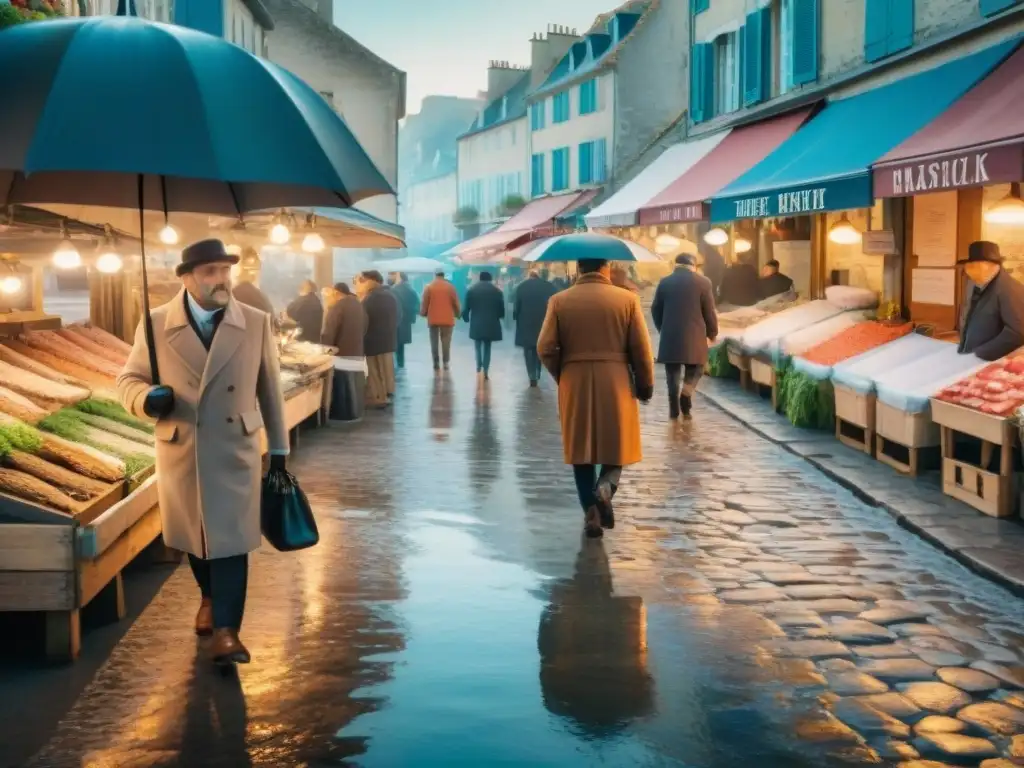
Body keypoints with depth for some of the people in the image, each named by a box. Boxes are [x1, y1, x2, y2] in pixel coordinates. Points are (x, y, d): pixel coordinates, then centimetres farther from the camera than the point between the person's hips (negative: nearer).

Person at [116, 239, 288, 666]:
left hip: (235, 451, -1)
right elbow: (128, 379, 3)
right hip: (180, 452, 2)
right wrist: (146, 399, -21)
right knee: (193, 535, 18)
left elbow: (269, 387, 3)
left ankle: (226, 630, 3)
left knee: (230, 538, -4)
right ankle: (209, 597, 45)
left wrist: (279, 447, 8)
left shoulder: (256, 322, -4)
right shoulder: (156, 324, -6)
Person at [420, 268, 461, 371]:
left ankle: (436, 364, 6)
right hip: (447, 319, 0)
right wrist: (458, 313, 18)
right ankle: (446, 363, -2)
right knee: (446, 342, 2)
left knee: (434, 342, 7)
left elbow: (424, 304, 0)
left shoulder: (429, 287, 1)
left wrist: (423, 313, 17)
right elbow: (456, 303, 2)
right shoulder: (450, 287, 1)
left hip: (433, 319, 0)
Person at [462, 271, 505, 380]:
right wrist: (498, 317, 24)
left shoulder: (471, 290, 1)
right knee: (487, 347, 9)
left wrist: (466, 318, 19)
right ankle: (485, 371, 3)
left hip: (476, 324, -1)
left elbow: (467, 307, 1)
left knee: (478, 346, 14)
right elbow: (502, 309, 3)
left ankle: (479, 368, 1)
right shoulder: (497, 291, 3)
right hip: (491, 324, 1)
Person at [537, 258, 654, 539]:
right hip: (616, 384, -1)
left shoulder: (559, 301, -1)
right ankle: (606, 487, -14)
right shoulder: (627, 299, -3)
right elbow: (641, 350, -4)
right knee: (616, 444, 13)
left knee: (581, 449, 11)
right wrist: (645, 386, 9)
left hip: (574, 385, 1)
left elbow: (545, 349, -5)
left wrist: (563, 376, 12)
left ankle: (591, 512, 7)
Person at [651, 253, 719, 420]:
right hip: (694, 335, -2)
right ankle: (686, 394, -13)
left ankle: (674, 409, 9)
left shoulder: (665, 282, 3)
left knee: (673, 373, 9)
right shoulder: (703, 282, -3)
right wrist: (712, 332, 14)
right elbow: (709, 311, -1)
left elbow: (655, 310, 9)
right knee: (695, 369, 13)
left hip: (670, 336, 2)